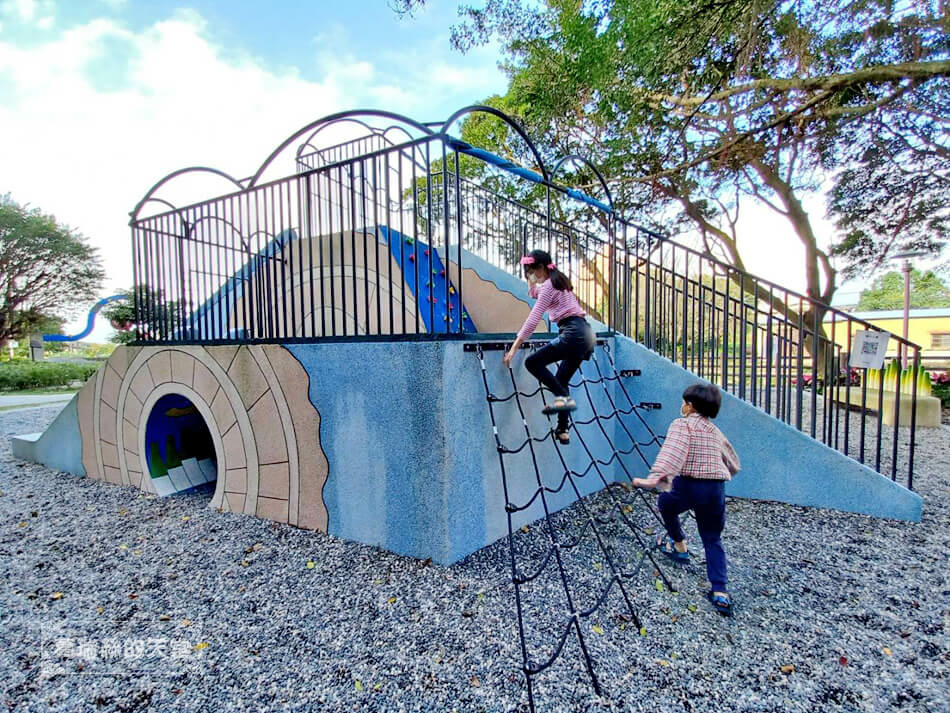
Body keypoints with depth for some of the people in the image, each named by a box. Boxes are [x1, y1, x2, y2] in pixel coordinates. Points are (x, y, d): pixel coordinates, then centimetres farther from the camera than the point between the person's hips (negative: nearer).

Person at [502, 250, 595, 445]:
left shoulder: (548, 286, -6)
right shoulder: (558, 281, 21)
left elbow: (533, 319, -13)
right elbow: (535, 293, 39)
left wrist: (514, 348, -14)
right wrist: (532, 282, 18)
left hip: (573, 334, -10)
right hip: (585, 334, 10)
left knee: (532, 363, -5)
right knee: (561, 381, 13)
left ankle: (563, 397, -14)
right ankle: (563, 431, 14)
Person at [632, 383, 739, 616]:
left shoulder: (682, 424, -2)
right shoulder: (714, 431, 18)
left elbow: (672, 452, -22)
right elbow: (733, 463, 27)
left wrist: (656, 477, -34)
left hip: (688, 485, -5)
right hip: (716, 489, 5)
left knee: (665, 504, 28)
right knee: (713, 540, 16)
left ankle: (679, 546, 38)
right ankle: (720, 592, 5)